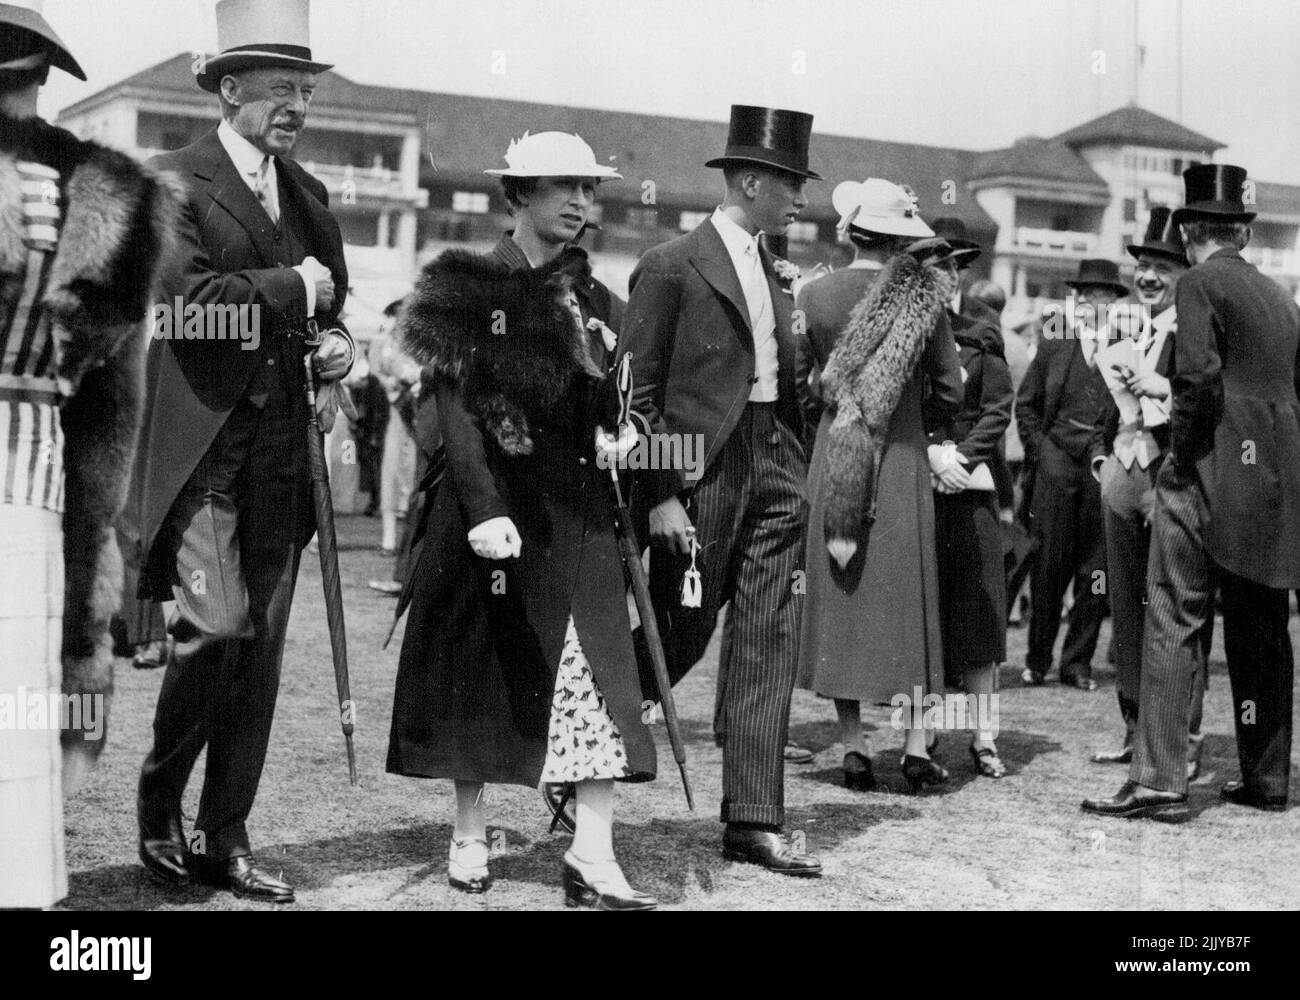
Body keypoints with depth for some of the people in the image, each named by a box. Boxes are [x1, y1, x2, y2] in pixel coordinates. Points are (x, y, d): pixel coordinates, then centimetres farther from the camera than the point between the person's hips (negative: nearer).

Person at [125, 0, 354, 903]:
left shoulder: (307, 194, 18)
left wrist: (336, 341, 9)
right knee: (217, 626, -15)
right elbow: (186, 294, -19)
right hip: (202, 448, -6)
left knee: (261, 650, 7)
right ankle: (159, 806, 8)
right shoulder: (177, 181, -4)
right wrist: (291, 287, -10)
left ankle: (224, 842, 16)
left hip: (281, 456, 7)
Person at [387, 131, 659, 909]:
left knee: (598, 673, -5)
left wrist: (618, 434, -6)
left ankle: (593, 858, -5)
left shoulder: (591, 299, 11)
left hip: (577, 512, 4)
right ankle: (470, 834, 23)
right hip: (490, 502, -3)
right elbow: (457, 408, -11)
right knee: (483, 669, 7)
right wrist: (485, 510, -21)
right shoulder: (472, 289, -3)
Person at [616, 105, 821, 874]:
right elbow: (636, 392, -10)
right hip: (704, 471, -6)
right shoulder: (672, 267, -7)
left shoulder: (778, 273, 14)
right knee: (679, 638, 2)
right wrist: (659, 494, -15)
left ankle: (754, 822, 9)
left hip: (778, 469, 7)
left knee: (768, 646, 4)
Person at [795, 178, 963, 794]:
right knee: (907, 599, 7)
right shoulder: (922, 296, -6)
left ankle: (854, 749, 7)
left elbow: (798, 383, 3)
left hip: (832, 460, 1)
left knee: (839, 601, 7)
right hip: (903, 462, -1)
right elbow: (949, 393, -2)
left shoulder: (814, 296, -4)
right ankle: (916, 748, 5)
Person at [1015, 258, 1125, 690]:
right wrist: (1038, 448, 5)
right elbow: (1026, 403, 15)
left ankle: (1077, 662, 14)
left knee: (1095, 569, 3)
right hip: (1057, 464, 1)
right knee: (1049, 565, 3)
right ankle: (1037, 659, 15)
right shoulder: (1055, 343, 8)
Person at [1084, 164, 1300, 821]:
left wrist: (1181, 453, -9)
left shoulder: (1201, 283, -5)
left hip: (1211, 475, -7)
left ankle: (1158, 781, -9)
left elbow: (1198, 377, -18)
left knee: (1174, 626, -6)